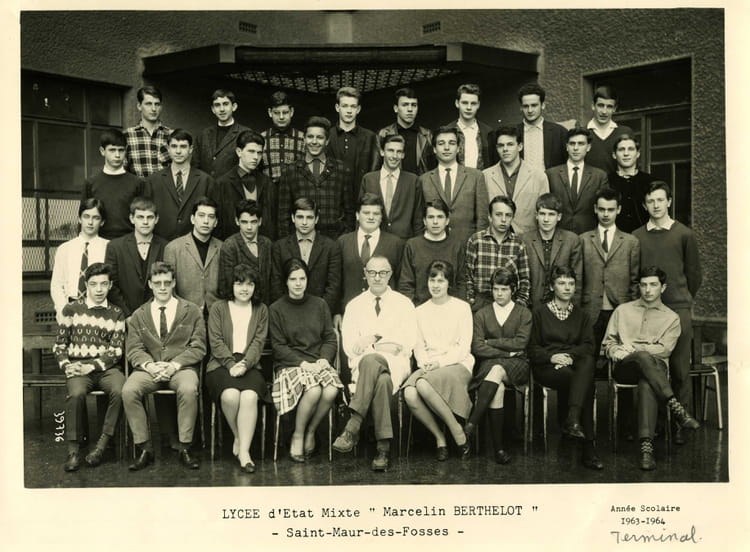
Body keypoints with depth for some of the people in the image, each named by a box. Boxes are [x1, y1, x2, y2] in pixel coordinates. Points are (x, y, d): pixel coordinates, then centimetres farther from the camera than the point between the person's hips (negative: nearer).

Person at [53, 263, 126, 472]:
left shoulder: (116, 314, 11)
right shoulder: (71, 309, 11)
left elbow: (116, 350, 3)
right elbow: (59, 346, 12)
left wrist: (92, 366, -11)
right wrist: (66, 365, -8)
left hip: (106, 367, 0)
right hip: (77, 367, 0)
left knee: (120, 391, -32)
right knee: (76, 393, -34)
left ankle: (102, 444, -19)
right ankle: (73, 450, -22)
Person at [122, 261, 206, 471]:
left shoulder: (191, 311, 9)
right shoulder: (138, 315, 16)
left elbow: (198, 347, 2)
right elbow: (134, 349, 6)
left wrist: (175, 365, -13)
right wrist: (149, 365, -15)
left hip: (181, 367, -2)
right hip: (149, 368, 2)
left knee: (188, 389, -35)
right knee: (128, 391, -28)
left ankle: (184, 448, -22)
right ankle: (144, 448, -16)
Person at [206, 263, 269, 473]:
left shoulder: (261, 310, 16)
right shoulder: (218, 308, 12)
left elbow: (259, 342, 5)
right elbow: (216, 341, 1)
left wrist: (245, 364, -13)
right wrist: (231, 364, -13)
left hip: (249, 366, 1)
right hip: (221, 365, -1)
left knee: (250, 396, -31)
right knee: (231, 395, -32)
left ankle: (244, 450, -26)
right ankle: (238, 438, -7)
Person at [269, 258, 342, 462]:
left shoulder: (320, 305, 14)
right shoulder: (276, 309, 4)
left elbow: (330, 338, 11)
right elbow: (278, 346, -2)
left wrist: (324, 359, -9)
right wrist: (302, 363, -14)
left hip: (319, 362, 3)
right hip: (290, 364, -3)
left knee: (331, 391, -29)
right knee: (313, 390, -33)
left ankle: (310, 432, -2)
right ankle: (297, 436, -8)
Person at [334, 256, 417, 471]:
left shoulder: (404, 304, 15)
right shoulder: (354, 305, 18)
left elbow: (409, 343, 5)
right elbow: (348, 345, 8)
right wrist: (364, 343, -12)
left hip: (396, 364, -1)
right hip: (363, 362, 1)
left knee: (371, 361, -38)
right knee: (382, 380, -37)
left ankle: (353, 427, -40)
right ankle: (383, 448, -40)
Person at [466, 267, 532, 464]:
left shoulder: (524, 313, 12)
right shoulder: (481, 314, 14)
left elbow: (520, 343, -3)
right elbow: (477, 348, 0)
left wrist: (491, 342, -3)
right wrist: (506, 352, -6)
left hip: (516, 366, -1)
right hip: (488, 365, 1)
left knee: (497, 370, -37)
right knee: (498, 388, -34)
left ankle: (471, 423, -39)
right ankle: (498, 446, -33)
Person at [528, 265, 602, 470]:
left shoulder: (581, 315, 22)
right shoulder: (539, 312, 13)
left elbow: (588, 346, 8)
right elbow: (532, 348, 7)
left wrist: (569, 355, -13)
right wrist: (551, 356, -14)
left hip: (575, 364, 2)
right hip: (546, 368, -2)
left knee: (587, 362, -37)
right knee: (586, 383, -34)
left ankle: (572, 419, -44)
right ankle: (588, 447, -33)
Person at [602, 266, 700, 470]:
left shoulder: (671, 318, 18)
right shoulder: (622, 310, 23)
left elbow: (664, 349, 2)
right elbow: (607, 342, 21)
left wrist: (634, 348, -10)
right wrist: (616, 351, -3)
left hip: (655, 366, -1)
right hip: (625, 367, 1)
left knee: (647, 384, -40)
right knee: (643, 357, -38)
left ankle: (646, 445, -51)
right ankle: (675, 407, -46)